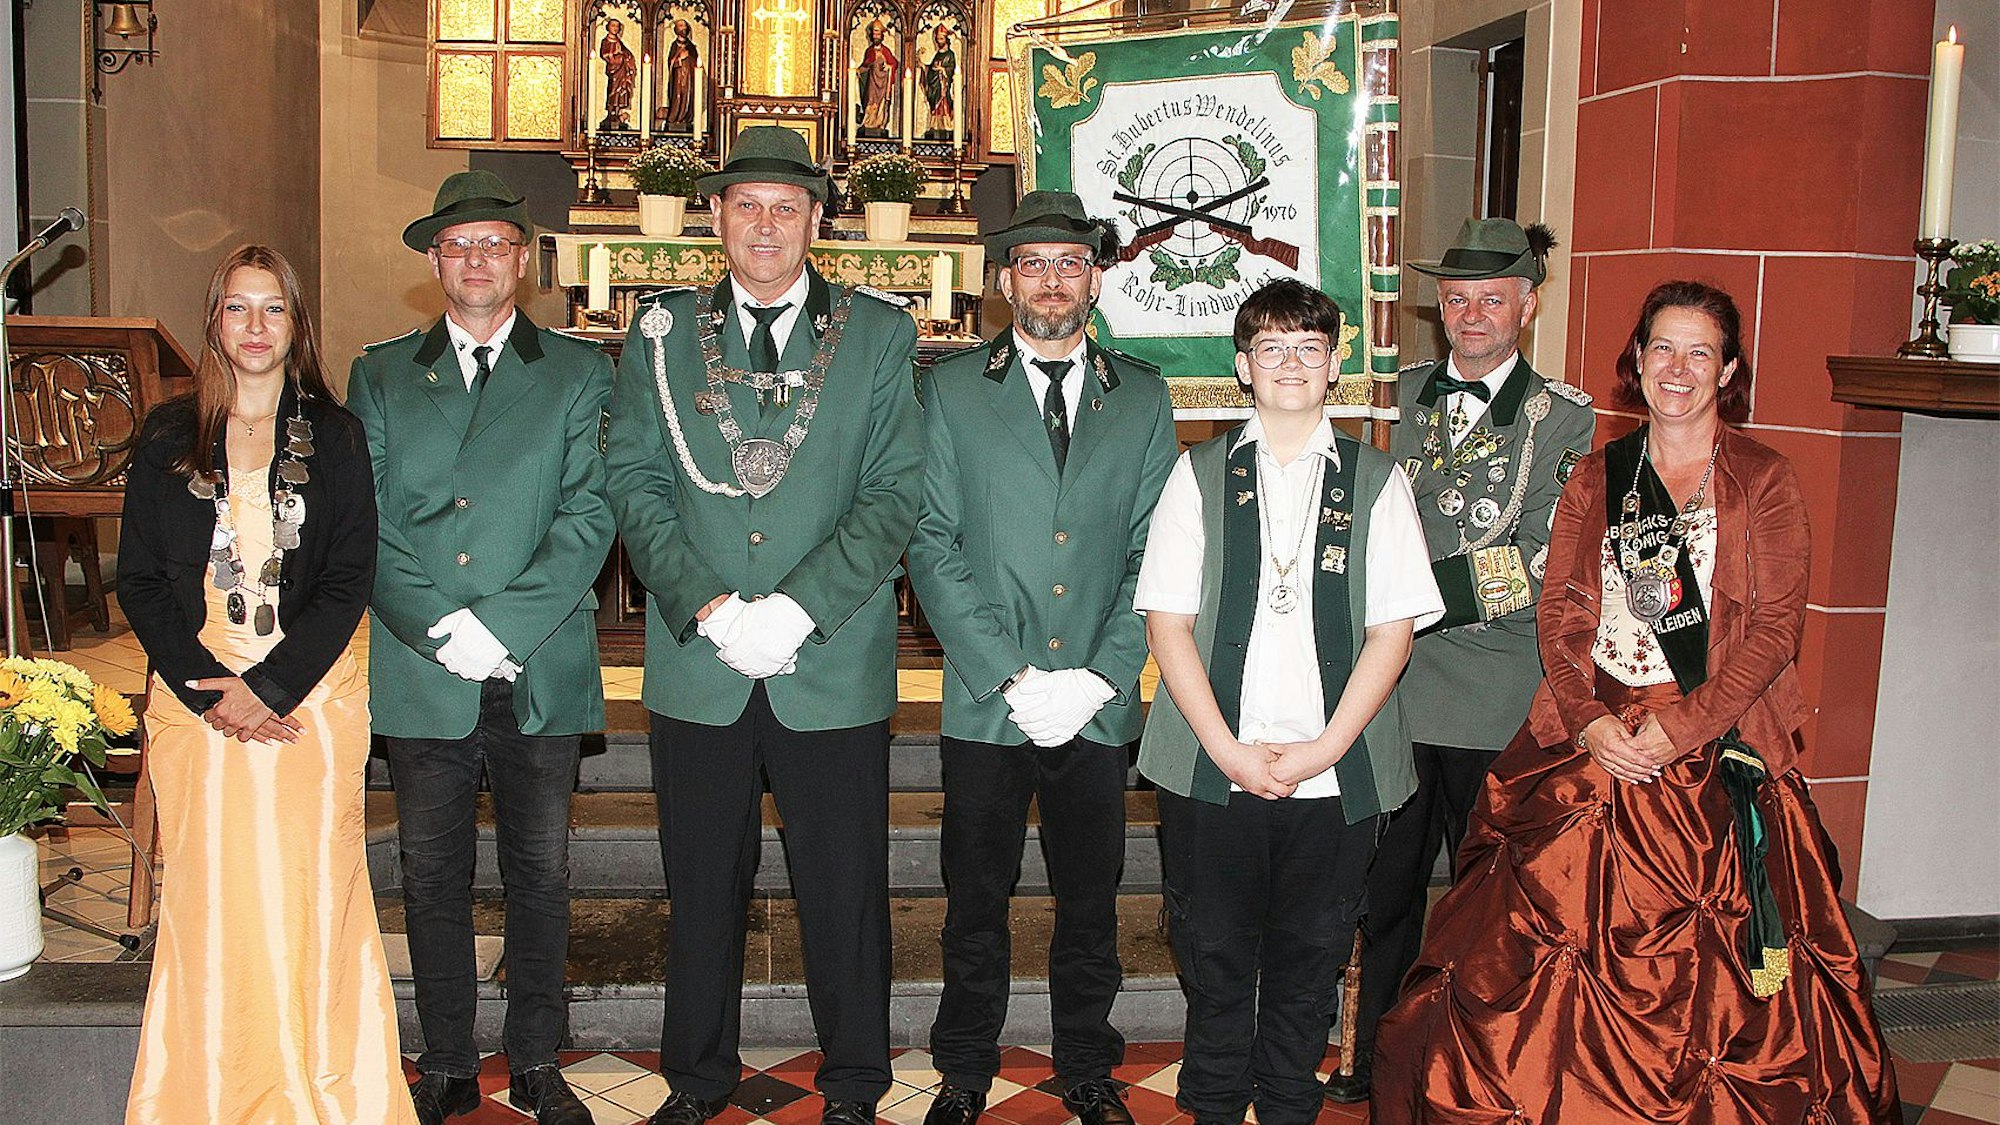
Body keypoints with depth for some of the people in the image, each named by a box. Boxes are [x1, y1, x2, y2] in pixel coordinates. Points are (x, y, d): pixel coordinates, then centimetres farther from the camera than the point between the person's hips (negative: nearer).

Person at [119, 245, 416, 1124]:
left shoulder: (334, 436, 4)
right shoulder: (167, 436, 7)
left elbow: (349, 581, -1)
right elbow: (138, 579, 4)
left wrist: (270, 686, -12)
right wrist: (211, 691, -8)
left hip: (311, 697, -1)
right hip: (197, 703, 1)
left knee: (306, 900, 0)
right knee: (208, 901, 2)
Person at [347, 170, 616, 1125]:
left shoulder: (576, 372, 6)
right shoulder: (380, 374, 11)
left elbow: (588, 514, -4)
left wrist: (503, 622, -15)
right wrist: (437, 628, -12)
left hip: (538, 673, -1)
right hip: (419, 677, 1)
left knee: (540, 875, 8)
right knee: (432, 878, 9)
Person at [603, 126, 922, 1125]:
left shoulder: (879, 334, 4)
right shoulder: (661, 334, 8)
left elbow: (894, 494, -3)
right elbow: (635, 485, 1)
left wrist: (797, 609, -14)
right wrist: (709, 607, -12)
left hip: (834, 668, -1)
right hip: (696, 668, 1)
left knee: (845, 889, 8)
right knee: (702, 889, 13)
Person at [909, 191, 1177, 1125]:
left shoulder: (1142, 397, 8)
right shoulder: (952, 390, 3)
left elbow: (1154, 552, 2)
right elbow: (932, 546, -4)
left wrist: (1100, 677, -9)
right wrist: (1009, 674, -12)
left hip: (1100, 706, 1)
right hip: (986, 702, -1)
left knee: (1091, 903, 13)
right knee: (976, 904, 11)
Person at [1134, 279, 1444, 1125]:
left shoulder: (1376, 482, 5)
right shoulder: (1200, 475, 5)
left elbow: (1393, 628, 1)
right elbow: (1168, 622, 0)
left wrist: (1324, 748, -9)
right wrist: (1229, 749, -9)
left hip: (1334, 774, 0)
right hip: (1211, 767, 0)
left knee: (1308, 964, 10)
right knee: (1214, 959, 8)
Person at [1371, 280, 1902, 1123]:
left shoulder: (1764, 482, 3)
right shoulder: (1595, 478, 12)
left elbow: (1775, 628, -4)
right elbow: (1560, 614, 6)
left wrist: (1681, 728, -14)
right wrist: (1589, 721, -10)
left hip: (1712, 750, -2)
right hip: (1591, 740, 2)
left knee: (1704, 966, -2)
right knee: (1561, 937, 0)